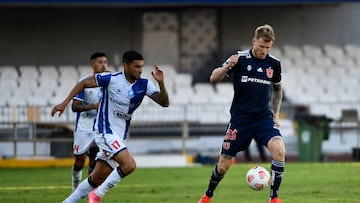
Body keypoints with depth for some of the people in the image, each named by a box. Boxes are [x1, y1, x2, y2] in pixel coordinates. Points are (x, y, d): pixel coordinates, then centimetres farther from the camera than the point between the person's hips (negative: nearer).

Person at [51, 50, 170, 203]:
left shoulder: (144, 84, 1)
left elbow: (164, 102, -6)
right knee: (129, 165, -24)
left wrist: (161, 83, -22)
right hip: (105, 131, -6)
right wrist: (65, 102, -8)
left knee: (97, 180, 8)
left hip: (120, 136, 6)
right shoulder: (111, 79, -12)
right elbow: (84, 83, -3)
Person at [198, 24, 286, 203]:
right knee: (224, 164, 3)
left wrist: (276, 113, 12)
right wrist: (227, 66, -29)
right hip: (240, 119, -2)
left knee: (279, 150, -25)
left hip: (264, 117, 2)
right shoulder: (240, 59, -7)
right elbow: (214, 78, -10)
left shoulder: (274, 64, 3)